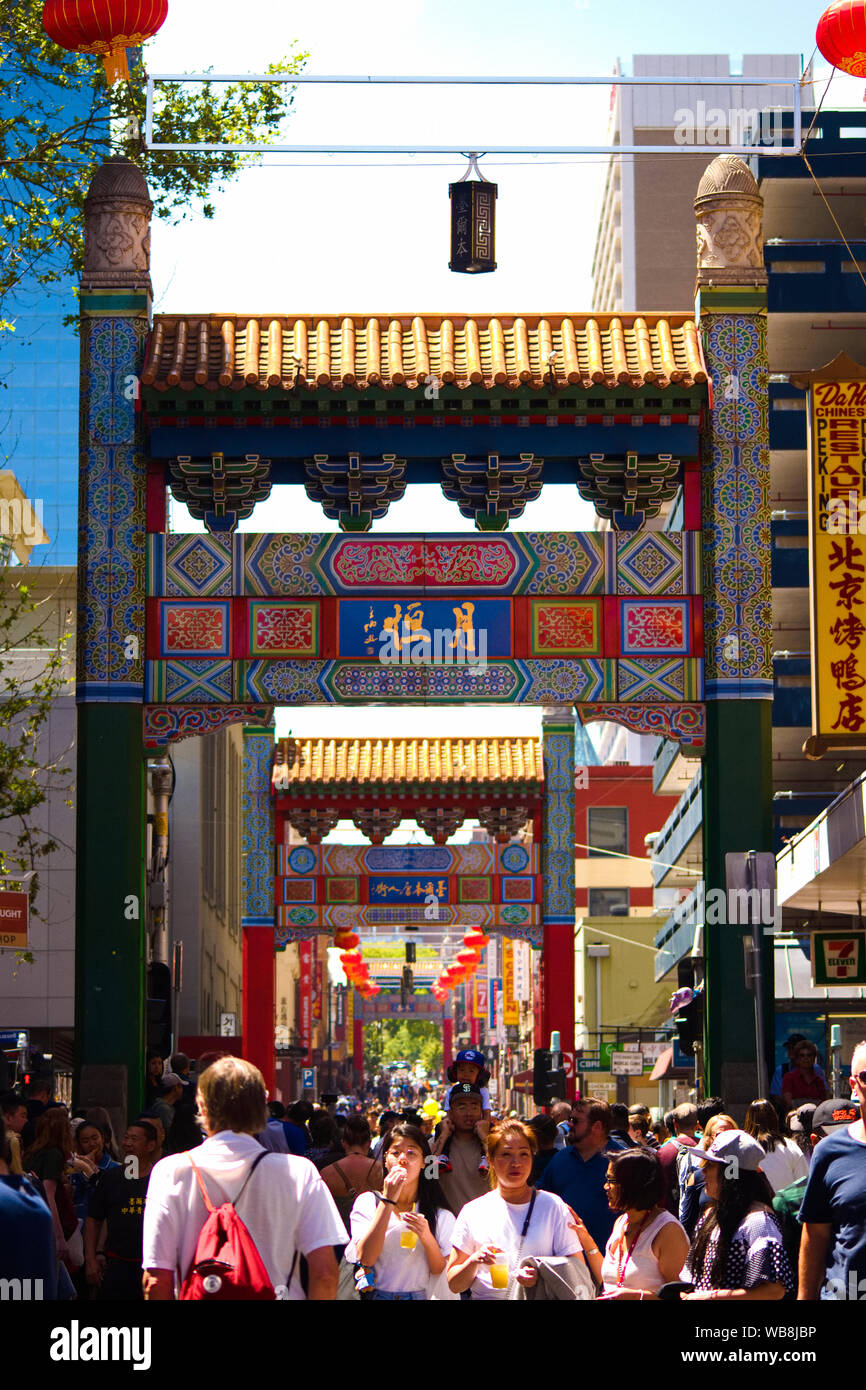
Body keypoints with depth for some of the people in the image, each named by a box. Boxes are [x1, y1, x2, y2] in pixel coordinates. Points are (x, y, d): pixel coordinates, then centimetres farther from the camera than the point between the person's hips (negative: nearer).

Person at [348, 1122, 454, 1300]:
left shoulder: (441, 1216, 8)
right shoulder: (367, 1202, 6)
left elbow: (442, 1271, 3)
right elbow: (366, 1257, -6)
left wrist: (426, 1237, -13)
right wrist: (388, 1201, -7)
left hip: (420, 1296, 0)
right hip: (377, 1294, 0)